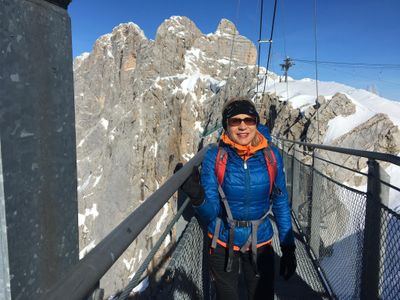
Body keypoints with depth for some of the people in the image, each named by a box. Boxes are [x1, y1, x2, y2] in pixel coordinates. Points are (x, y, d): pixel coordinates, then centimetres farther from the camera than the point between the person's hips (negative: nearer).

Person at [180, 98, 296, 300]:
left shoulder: (271, 155, -11)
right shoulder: (214, 157, -17)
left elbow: (281, 204, -1)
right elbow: (210, 214, -18)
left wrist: (288, 249, 0)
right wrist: (198, 197, -39)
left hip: (260, 244, 1)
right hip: (223, 245, -1)